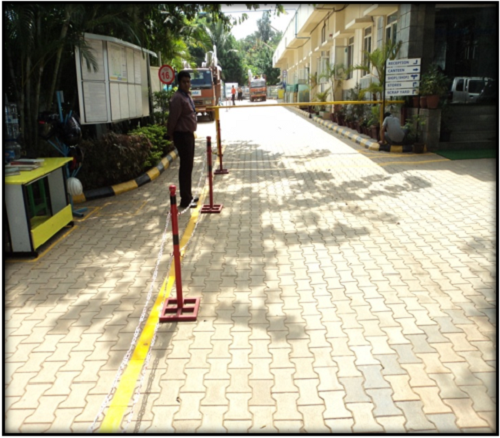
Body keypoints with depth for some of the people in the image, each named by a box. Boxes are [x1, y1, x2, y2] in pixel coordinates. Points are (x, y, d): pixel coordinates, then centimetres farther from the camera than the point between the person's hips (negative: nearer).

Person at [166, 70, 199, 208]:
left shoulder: (187, 96, 14)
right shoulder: (178, 98, -18)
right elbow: (173, 118, -20)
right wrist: (170, 134, -14)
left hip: (188, 134, 10)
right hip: (182, 135, -10)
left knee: (188, 166, 15)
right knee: (185, 167, -8)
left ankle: (188, 196, 25)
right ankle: (185, 200, -3)